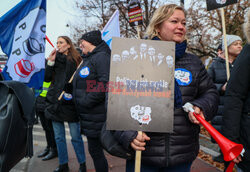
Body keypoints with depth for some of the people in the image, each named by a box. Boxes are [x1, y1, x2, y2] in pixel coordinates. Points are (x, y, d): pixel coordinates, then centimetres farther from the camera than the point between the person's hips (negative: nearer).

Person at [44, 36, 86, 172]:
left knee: (76, 137, 2)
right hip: (55, 103, 5)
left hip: (70, 103, -4)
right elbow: (46, 78, 4)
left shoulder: (75, 60, 1)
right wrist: (50, 62, -6)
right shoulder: (55, 59, 12)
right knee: (59, 137, 12)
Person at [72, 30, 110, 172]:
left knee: (96, 151, 2)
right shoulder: (88, 59, 18)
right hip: (88, 114, 9)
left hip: (96, 114, -9)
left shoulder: (101, 56, -12)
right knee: (95, 150, 18)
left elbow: (106, 84, -25)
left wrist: (86, 101, -21)